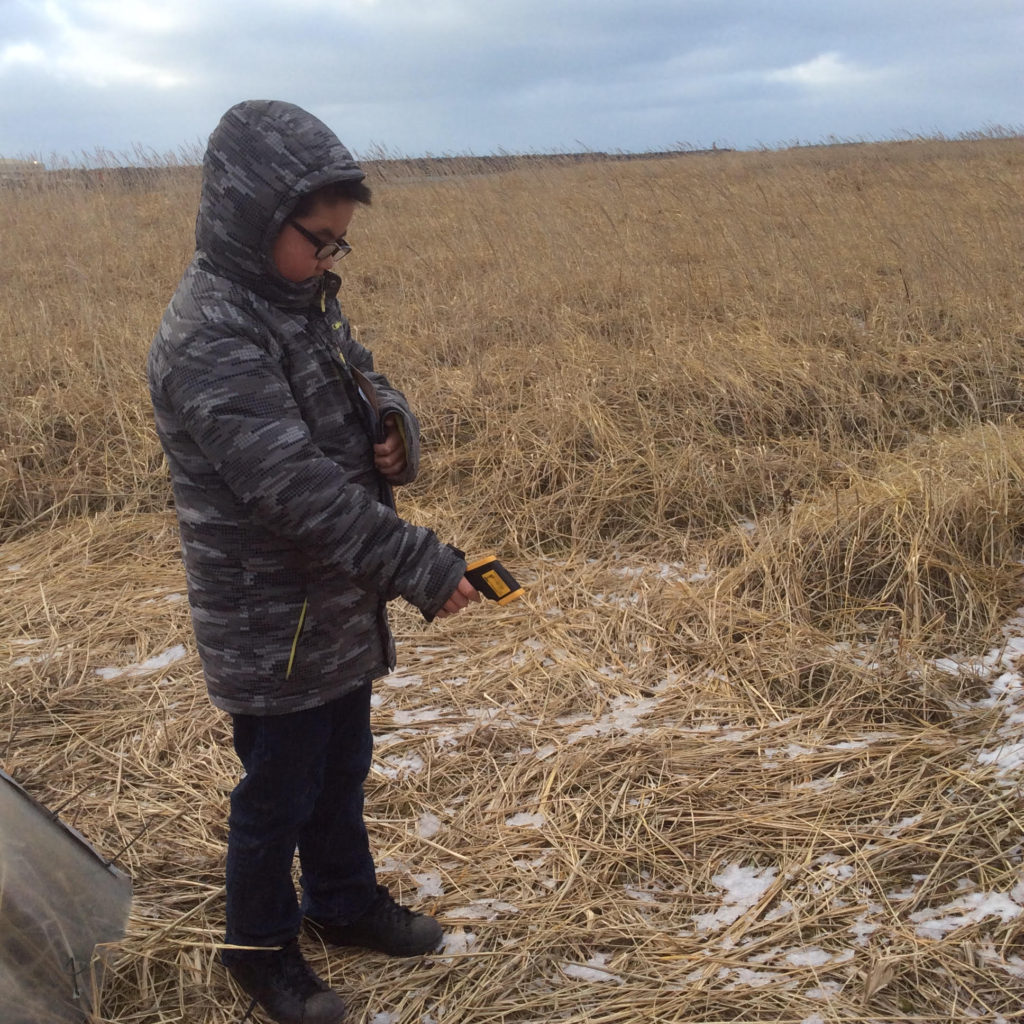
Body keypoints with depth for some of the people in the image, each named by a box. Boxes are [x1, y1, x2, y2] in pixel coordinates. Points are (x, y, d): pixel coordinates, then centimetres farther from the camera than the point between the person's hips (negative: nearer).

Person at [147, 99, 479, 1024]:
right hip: (273, 628, -8)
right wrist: (425, 569, -28)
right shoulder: (211, 340, -26)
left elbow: (368, 387, 13)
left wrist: (394, 430, -13)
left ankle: (345, 902, 46)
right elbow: (298, 491, -31)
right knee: (279, 792, 11)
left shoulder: (304, 304, 3)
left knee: (342, 770, 24)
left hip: (339, 609, 8)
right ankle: (261, 948, 34)